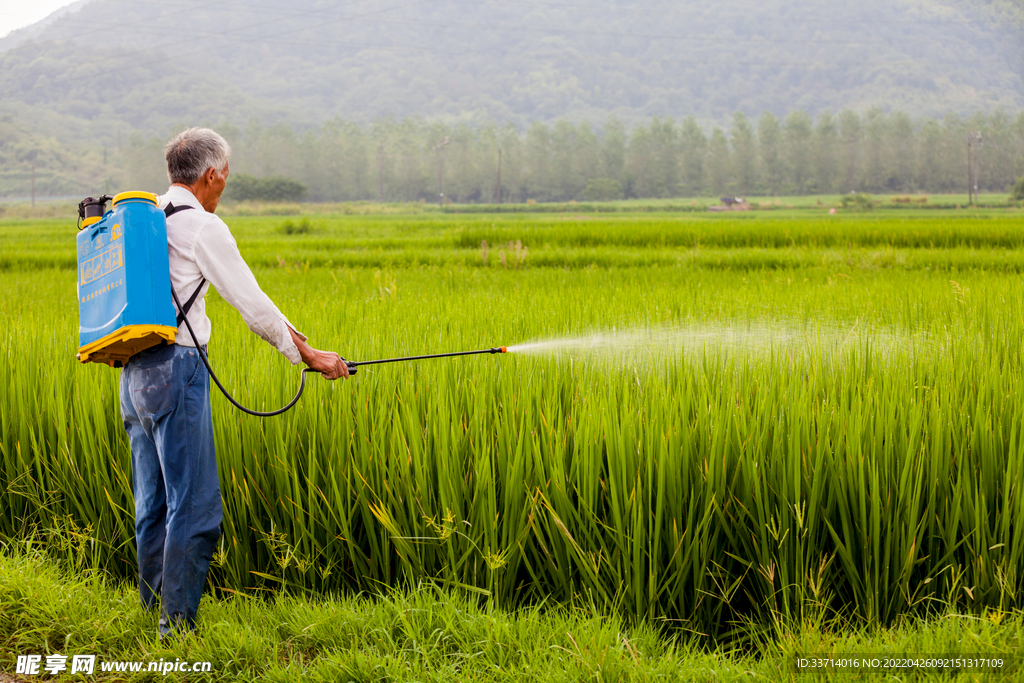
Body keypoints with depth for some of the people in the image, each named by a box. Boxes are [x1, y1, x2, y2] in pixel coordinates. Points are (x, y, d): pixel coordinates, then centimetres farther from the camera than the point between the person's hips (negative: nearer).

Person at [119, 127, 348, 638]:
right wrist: (306, 353, 4)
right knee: (194, 505, -5)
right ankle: (177, 625, -3)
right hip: (175, 370, -9)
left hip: (135, 373, 9)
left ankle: (154, 613, 20)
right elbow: (249, 300, -7)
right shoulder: (201, 227, -9)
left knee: (154, 503, 14)